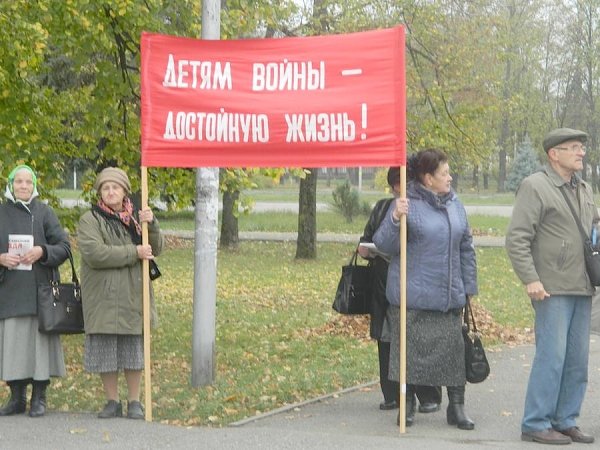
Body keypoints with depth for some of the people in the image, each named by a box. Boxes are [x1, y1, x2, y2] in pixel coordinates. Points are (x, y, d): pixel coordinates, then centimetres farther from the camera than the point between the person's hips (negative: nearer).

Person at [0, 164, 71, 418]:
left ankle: (39, 398, 7)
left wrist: (42, 251, -15)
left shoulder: (44, 213, 4)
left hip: (39, 290, -1)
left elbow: (64, 246, 2)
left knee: (39, 340, -2)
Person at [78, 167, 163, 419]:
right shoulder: (90, 221, -3)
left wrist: (151, 226, -11)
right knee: (105, 350, 2)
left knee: (134, 349, 6)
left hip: (133, 296, 3)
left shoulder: (135, 218, 12)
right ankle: (112, 402, 15)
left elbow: (155, 250, 8)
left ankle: (134, 402, 15)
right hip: (103, 297, -3)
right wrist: (133, 252, -17)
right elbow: (94, 254, -18)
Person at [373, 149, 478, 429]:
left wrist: (468, 287, 14)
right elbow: (385, 245, -10)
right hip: (413, 296, -5)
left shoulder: (454, 204, 11)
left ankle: (456, 408, 12)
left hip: (449, 297, 5)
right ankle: (407, 404, 17)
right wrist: (395, 219, -27)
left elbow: (466, 248, 18)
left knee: (453, 349, 4)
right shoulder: (408, 204, -8)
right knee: (411, 348, 2)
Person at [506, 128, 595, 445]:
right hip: (553, 288, -8)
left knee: (577, 359, 9)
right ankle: (535, 424, -1)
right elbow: (517, 238, -13)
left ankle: (565, 421, 18)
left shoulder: (584, 190, 17)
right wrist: (530, 279, -20)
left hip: (582, 289, 8)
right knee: (552, 356, -9)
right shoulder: (535, 187, -8)